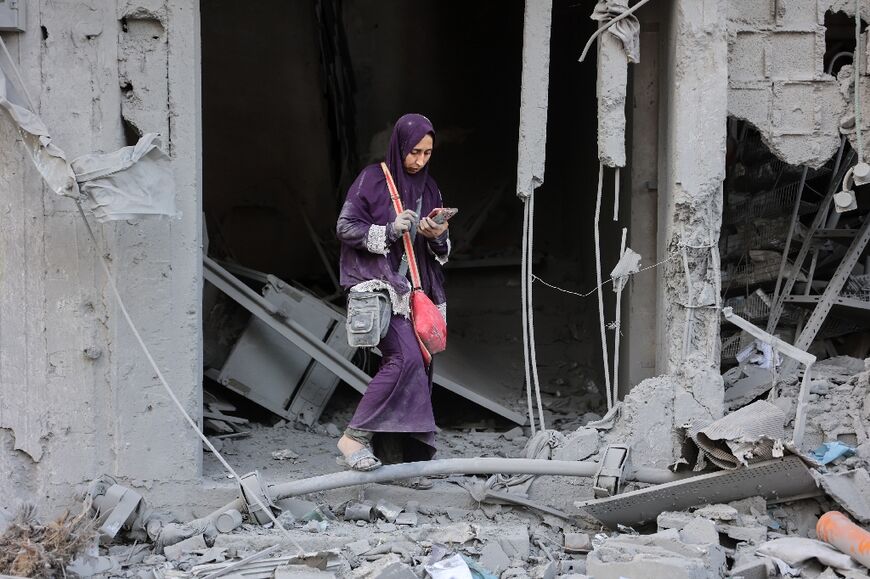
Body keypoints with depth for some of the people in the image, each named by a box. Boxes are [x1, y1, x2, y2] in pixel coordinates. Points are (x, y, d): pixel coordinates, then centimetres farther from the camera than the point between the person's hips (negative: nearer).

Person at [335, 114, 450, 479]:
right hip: (377, 283, -7)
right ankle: (355, 437, -20)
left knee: (415, 371, 2)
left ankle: (396, 461, 7)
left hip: (415, 291, 7)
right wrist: (388, 231, -18)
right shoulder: (373, 180, -2)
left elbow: (441, 252, 18)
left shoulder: (428, 189, 15)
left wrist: (438, 237, -6)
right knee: (406, 356, -25)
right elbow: (345, 227, -5)